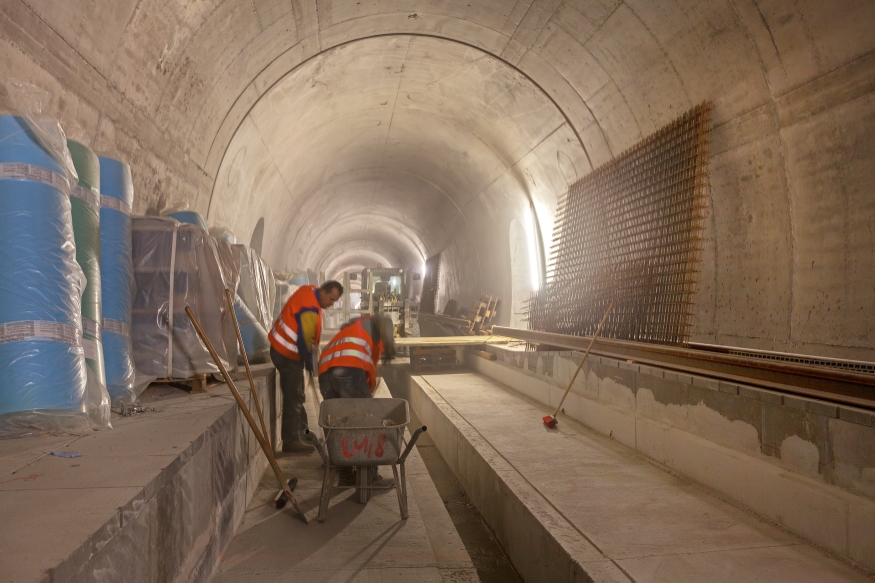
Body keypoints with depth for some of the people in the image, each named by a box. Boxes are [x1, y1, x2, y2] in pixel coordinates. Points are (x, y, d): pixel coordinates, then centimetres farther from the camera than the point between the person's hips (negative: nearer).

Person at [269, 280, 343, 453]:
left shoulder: (310, 291, 6)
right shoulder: (310, 309, -25)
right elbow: (304, 339, -23)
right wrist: (309, 362, -10)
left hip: (284, 350, 10)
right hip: (287, 354, -10)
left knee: (296, 396, 18)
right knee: (293, 399, -7)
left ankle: (301, 432, 29)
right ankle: (291, 441, -3)